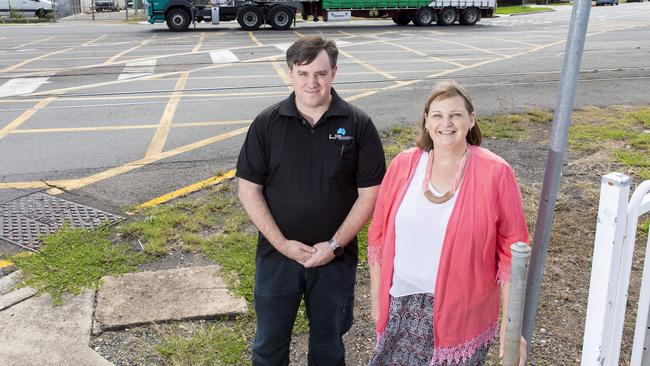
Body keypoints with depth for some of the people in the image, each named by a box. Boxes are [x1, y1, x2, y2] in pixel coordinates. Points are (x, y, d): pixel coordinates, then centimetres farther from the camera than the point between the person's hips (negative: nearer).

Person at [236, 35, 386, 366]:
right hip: (276, 255, 1)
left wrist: (335, 244, -13)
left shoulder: (358, 125, -8)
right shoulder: (267, 123, -6)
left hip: (336, 257, 0)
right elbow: (248, 190, -5)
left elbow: (369, 193, -7)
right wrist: (282, 243, -12)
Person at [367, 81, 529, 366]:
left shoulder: (495, 173, -10)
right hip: (402, 306, 2)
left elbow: (511, 251, -6)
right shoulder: (403, 165, -2)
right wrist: (376, 299, 7)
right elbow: (378, 236, 4)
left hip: (461, 312, -2)